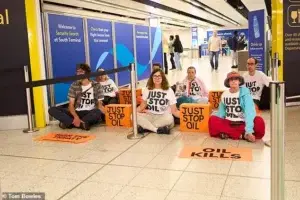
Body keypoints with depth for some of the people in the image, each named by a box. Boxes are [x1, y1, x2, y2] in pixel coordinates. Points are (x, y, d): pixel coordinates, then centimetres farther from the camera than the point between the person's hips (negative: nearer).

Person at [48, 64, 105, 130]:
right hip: (76, 113, 3)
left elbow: (99, 104, -1)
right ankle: (81, 124, -31)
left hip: (91, 113, -2)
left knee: (98, 112, -38)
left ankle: (69, 123, -29)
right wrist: (76, 117, -22)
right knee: (52, 110, -17)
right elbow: (71, 105, -1)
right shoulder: (74, 85, 6)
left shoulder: (96, 85, 2)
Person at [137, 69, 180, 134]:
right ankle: (157, 129, -31)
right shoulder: (147, 90, 8)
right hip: (150, 116, 3)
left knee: (169, 118, -37)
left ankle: (145, 127, -26)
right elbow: (142, 106, 13)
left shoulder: (169, 91, -1)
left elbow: (174, 110, -5)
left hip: (164, 117, -2)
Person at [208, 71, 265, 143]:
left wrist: (249, 131, -33)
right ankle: (243, 135, -27)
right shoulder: (224, 94, 4)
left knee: (259, 122, -30)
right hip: (228, 123, 3)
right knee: (213, 119, -26)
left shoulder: (245, 93, -8)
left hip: (242, 124, -3)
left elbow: (249, 112, -20)